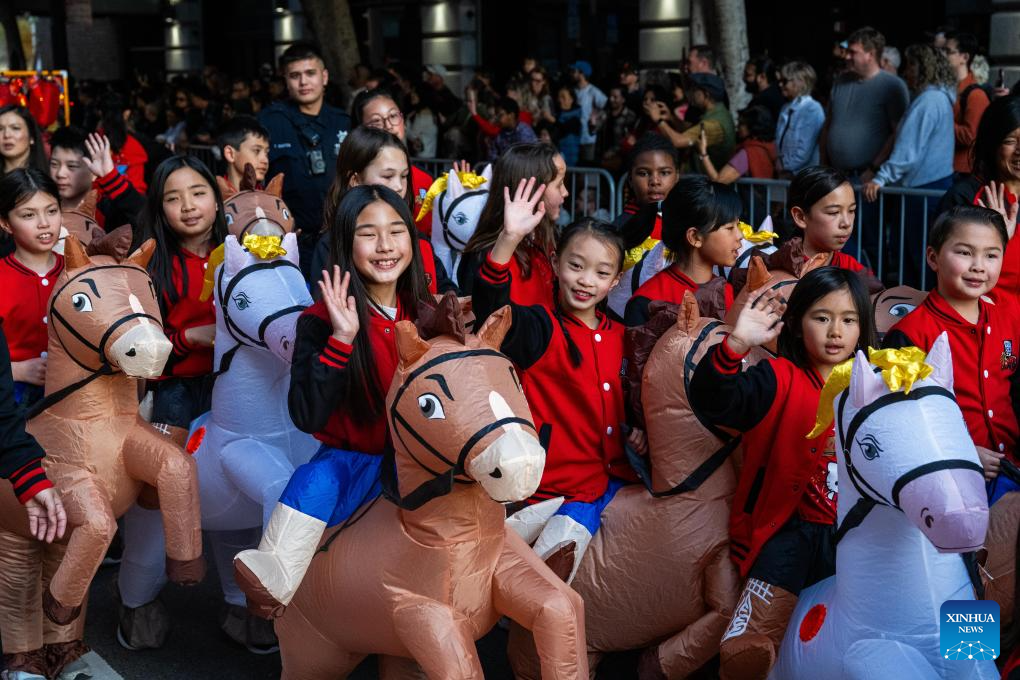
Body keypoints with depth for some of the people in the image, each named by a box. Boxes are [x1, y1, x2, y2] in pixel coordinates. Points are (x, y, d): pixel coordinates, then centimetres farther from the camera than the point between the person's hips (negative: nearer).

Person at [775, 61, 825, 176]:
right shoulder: (786, 108, 13)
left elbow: (806, 149, -16)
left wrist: (785, 165, -11)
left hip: (804, 175, -7)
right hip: (784, 173, 7)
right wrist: (778, 163, 1)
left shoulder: (813, 110, -11)